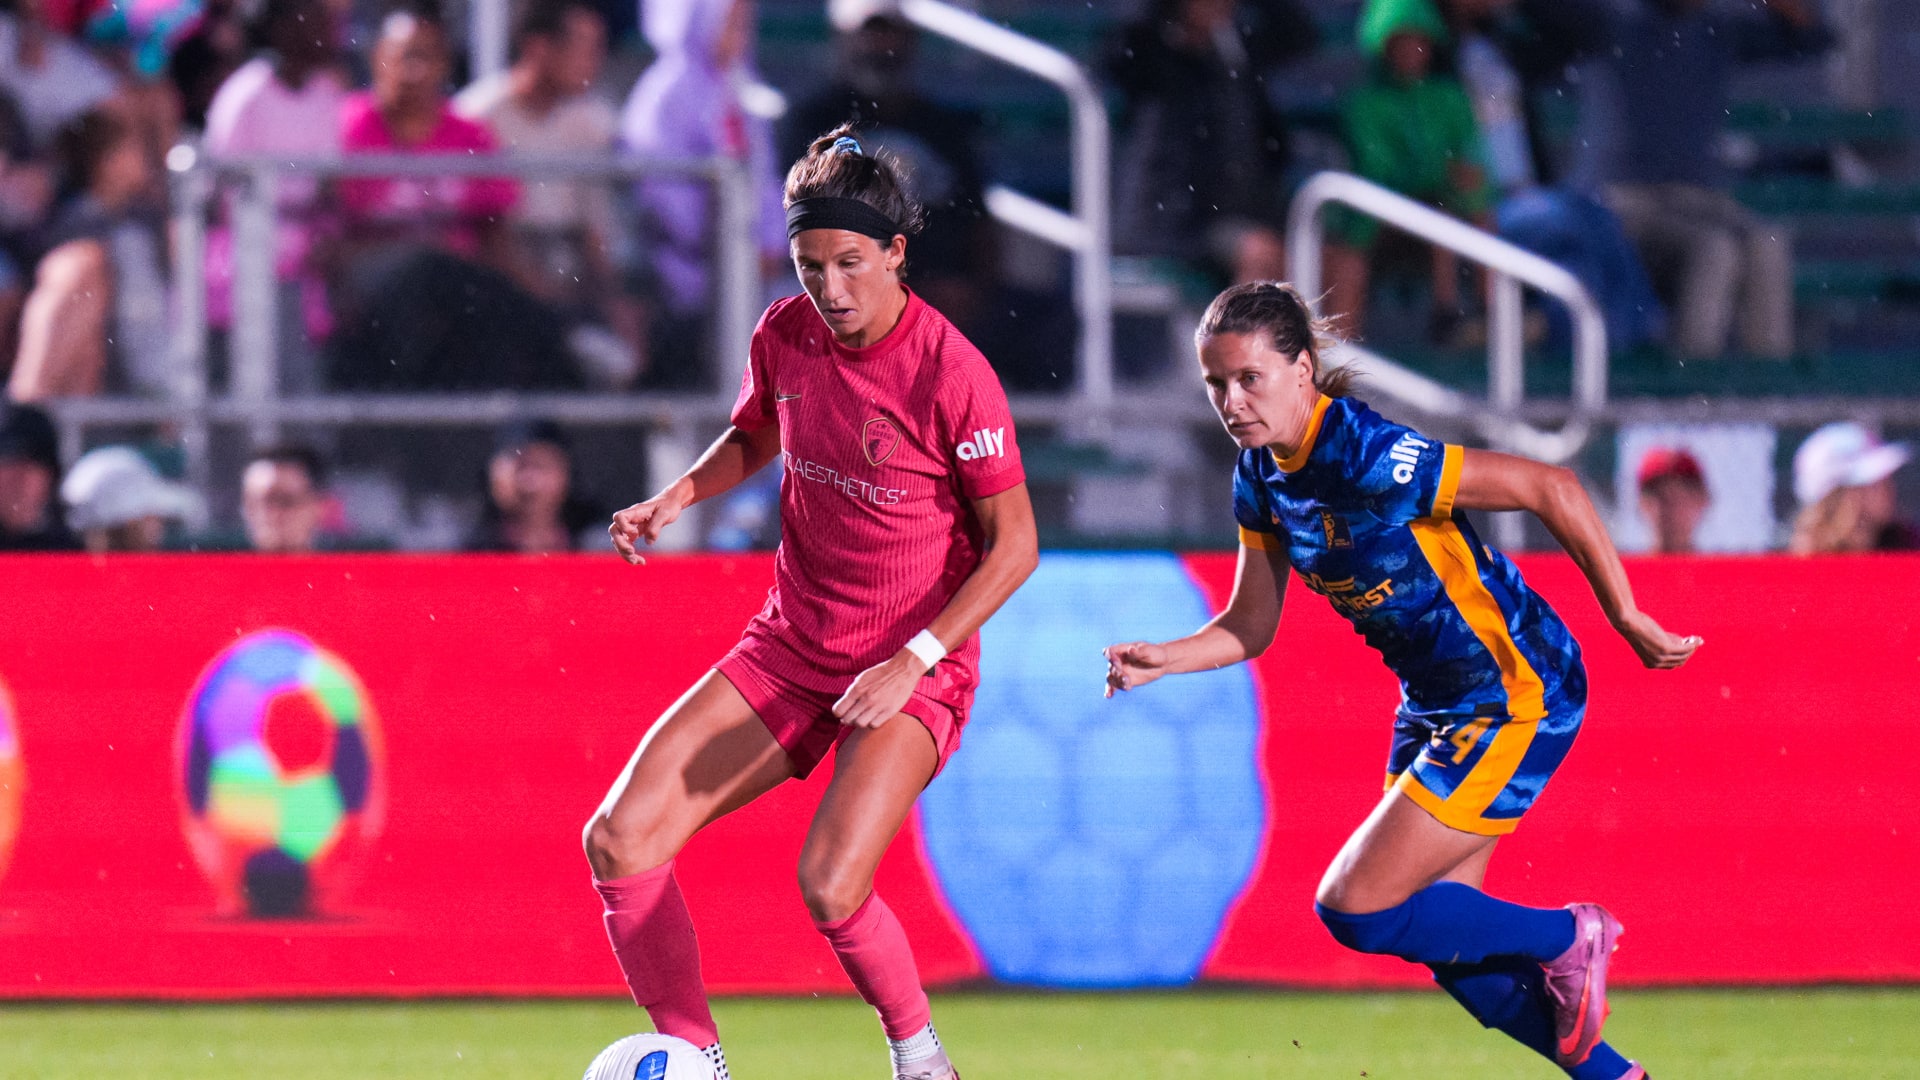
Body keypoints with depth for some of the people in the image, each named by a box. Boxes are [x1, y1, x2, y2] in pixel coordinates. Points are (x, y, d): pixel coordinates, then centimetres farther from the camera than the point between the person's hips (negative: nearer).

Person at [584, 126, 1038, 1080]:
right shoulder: (786, 336, -1)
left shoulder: (951, 374, -19)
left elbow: (1013, 546, -13)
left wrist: (911, 661, -21)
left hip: (915, 667, -6)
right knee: (619, 839, -9)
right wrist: (675, 499, 1)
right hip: (790, 646, 6)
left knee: (830, 886, -27)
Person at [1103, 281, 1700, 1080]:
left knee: (1357, 911, -11)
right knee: (1441, 935, 12)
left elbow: (1549, 488, -25)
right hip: (1436, 706, 9)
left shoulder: (1369, 457, -27)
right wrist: (1159, 660, -9)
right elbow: (1251, 625, 10)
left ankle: (1567, 940, 8)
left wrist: (1626, 619, -20)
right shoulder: (1260, 475, -1)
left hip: (1515, 697, -9)